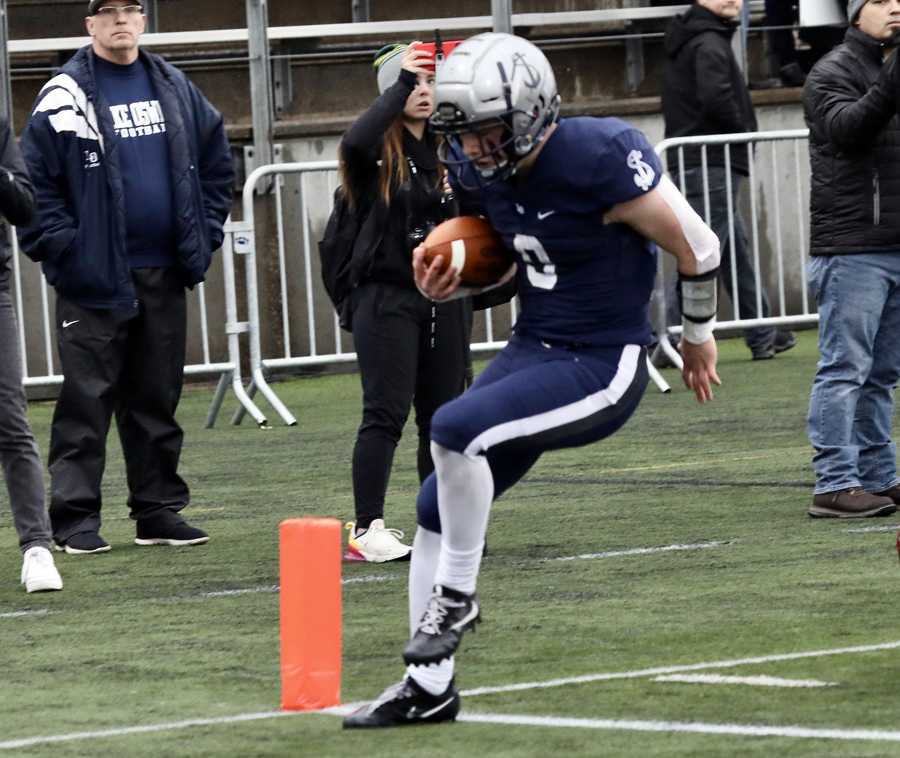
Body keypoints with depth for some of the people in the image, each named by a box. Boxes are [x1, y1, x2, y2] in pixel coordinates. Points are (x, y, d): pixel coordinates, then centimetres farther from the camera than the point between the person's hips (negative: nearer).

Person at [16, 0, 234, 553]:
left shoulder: (174, 88, 10)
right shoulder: (65, 97, -6)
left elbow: (216, 163, 17)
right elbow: (34, 181, -8)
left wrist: (204, 234, 9)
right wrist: (61, 247, -13)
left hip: (164, 275, 5)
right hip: (95, 278, -5)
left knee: (158, 400, 10)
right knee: (87, 402, -4)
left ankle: (159, 510, 17)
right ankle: (75, 518, -2)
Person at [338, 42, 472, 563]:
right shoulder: (380, 150, -6)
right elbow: (355, 142, -30)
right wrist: (401, 85, -25)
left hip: (446, 299, 5)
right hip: (388, 298, -5)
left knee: (444, 416, 8)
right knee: (386, 413, -9)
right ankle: (367, 529, -8)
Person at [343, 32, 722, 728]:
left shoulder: (600, 160, -24)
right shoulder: (481, 166, -1)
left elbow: (697, 246, -10)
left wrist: (699, 336, 7)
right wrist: (452, 283, -4)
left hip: (602, 369, -8)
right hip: (532, 348, 8)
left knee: (454, 429, -28)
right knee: (437, 509, 5)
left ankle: (455, 595, -7)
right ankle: (429, 688, 16)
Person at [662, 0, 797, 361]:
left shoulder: (684, 41, 18)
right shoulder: (709, 43, -13)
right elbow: (716, 97, -27)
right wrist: (744, 133, -9)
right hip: (713, 165, -10)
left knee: (737, 250, 17)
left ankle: (763, 337, 25)